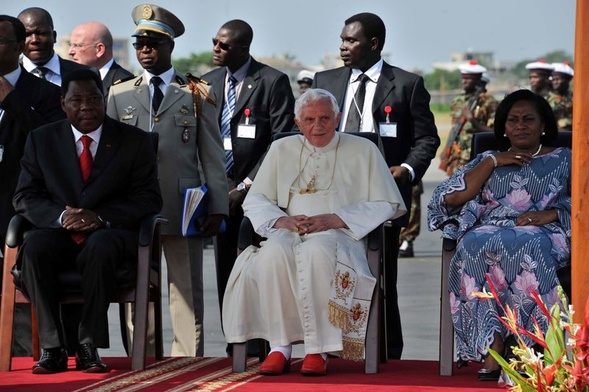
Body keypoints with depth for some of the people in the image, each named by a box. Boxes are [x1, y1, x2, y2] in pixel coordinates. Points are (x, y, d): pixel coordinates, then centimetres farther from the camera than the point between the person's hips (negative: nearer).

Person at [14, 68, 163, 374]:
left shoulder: (135, 141, 6)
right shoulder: (41, 140, 10)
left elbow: (148, 199, -1)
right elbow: (25, 197, 5)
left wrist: (101, 217, -19)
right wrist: (61, 216, -17)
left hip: (110, 235, -2)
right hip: (59, 234, 2)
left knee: (101, 246, -38)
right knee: (34, 246, -33)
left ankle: (89, 346, -30)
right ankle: (52, 347, -29)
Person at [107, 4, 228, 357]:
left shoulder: (196, 94, 10)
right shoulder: (119, 95, 15)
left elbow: (213, 157, 7)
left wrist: (217, 207, -2)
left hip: (182, 207, -2)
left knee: (188, 288, -1)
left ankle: (189, 358, 2)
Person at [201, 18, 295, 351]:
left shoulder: (273, 82, -4)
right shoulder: (208, 83, 13)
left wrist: (246, 187, -10)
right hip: (222, 193, 5)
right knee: (226, 273, 3)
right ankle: (234, 346, 8)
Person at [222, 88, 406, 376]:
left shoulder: (363, 150, 11)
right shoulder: (282, 149, 20)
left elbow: (386, 205, 4)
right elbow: (255, 200, 18)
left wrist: (333, 219, -9)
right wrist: (281, 220, -5)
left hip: (338, 234, -3)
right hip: (289, 232, 3)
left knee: (316, 252, -40)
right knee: (274, 252, -35)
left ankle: (318, 349, -35)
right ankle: (279, 346, -31)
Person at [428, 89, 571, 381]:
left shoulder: (564, 159, 23)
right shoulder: (487, 161, 28)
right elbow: (452, 197, 11)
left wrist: (550, 214, -9)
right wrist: (494, 161, 9)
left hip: (543, 234, -2)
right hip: (490, 230, 2)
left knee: (524, 246, -40)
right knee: (475, 246, -36)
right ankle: (493, 347, -42)